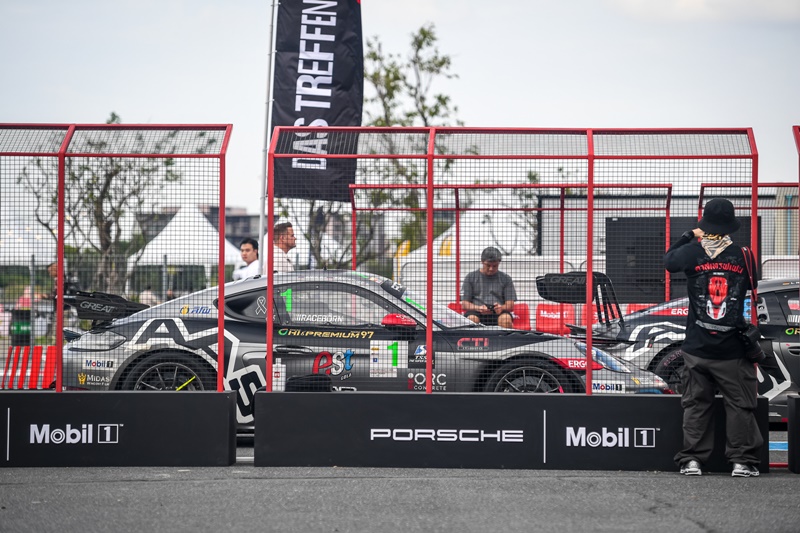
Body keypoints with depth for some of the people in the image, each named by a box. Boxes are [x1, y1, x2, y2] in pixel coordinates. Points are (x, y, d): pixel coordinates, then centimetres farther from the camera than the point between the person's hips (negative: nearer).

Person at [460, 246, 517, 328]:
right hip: (477, 313, 0)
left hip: (497, 313, 0)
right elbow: (464, 304, 9)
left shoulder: (505, 278, 16)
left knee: (506, 318, -35)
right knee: (472, 318, -36)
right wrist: (478, 308, -13)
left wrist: (501, 307, -15)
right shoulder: (471, 277, 15)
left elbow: (510, 305, 10)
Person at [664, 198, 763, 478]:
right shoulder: (743, 256, -6)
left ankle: (692, 460, 7)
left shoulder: (693, 252, -6)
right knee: (740, 405, 5)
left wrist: (690, 236, 22)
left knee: (695, 404, 10)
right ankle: (742, 461, 2)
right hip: (733, 350, -1)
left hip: (697, 348, 1)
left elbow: (669, 260, 15)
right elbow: (753, 285, 9)